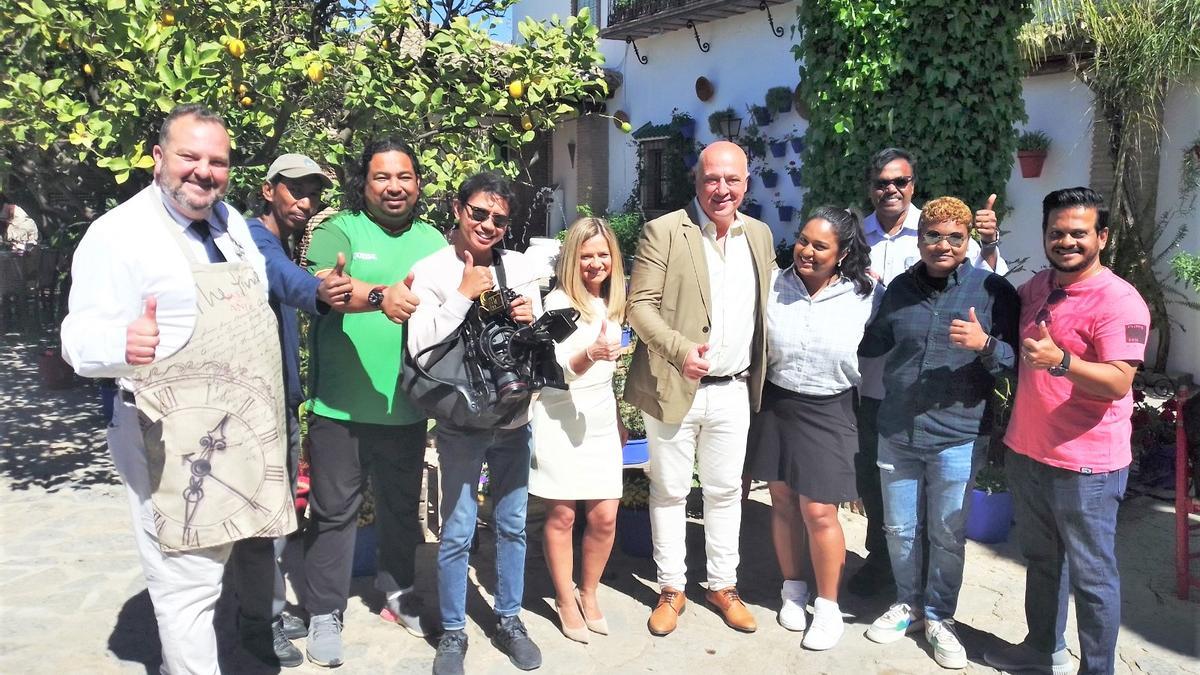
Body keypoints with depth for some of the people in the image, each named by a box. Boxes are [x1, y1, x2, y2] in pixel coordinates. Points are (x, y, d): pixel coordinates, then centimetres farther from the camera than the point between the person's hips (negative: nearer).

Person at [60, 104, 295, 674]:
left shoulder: (231, 222, 11)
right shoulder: (118, 234, -11)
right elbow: (82, 337, -17)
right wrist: (121, 343, -38)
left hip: (245, 431, 7)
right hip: (176, 444, -7)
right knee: (188, 587, -2)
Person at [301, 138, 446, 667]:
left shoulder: (433, 240, 10)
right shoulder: (338, 231, -4)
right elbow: (322, 284, -23)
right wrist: (380, 296, -41)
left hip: (406, 406, 4)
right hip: (341, 405, -4)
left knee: (402, 505, 18)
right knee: (334, 510, 6)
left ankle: (397, 592, 39)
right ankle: (324, 614, 22)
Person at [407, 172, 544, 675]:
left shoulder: (519, 268, 3)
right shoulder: (432, 271, -6)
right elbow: (419, 348, -15)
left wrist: (530, 321, -14)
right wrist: (463, 295, -18)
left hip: (515, 418, 4)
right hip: (460, 422, -3)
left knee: (513, 525, 14)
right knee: (457, 532, 2)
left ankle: (508, 621, 31)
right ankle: (453, 633, 22)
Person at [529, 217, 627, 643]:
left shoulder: (612, 303, 10)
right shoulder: (558, 302, -10)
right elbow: (554, 370, -16)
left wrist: (619, 418, 22)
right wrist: (591, 353, -35)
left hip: (601, 420, 6)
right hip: (561, 421, -5)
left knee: (605, 516, 5)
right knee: (561, 515, 3)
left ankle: (588, 593, 25)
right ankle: (565, 600, 21)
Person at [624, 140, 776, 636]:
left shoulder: (759, 234, 9)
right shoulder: (664, 232, -8)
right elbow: (640, 305, -11)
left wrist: (760, 373, 9)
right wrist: (680, 349, -25)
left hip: (734, 391, 4)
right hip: (674, 388, -4)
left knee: (726, 490, 15)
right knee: (670, 491, 9)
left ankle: (723, 585, 32)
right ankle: (671, 589, 26)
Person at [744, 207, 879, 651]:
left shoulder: (867, 296, -8)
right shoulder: (773, 286, -5)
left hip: (827, 413, -2)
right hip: (774, 405, 2)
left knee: (819, 512, 0)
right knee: (783, 502, 13)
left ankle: (828, 606, 20)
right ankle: (792, 589, 33)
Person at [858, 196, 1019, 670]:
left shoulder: (993, 290, -6)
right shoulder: (900, 288, 5)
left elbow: (1015, 359, -7)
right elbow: (872, 343, 19)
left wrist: (985, 345, -24)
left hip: (957, 439, -3)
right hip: (896, 434, 3)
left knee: (948, 536, 11)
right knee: (899, 529, 14)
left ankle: (939, 617, 31)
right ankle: (907, 604, 36)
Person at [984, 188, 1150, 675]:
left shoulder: (1119, 300, -16)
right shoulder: (1037, 286, 6)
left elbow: (1118, 382, -23)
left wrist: (1060, 360, -40)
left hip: (1086, 464, -8)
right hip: (1026, 452, 8)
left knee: (1091, 576, 7)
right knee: (1041, 560, 22)